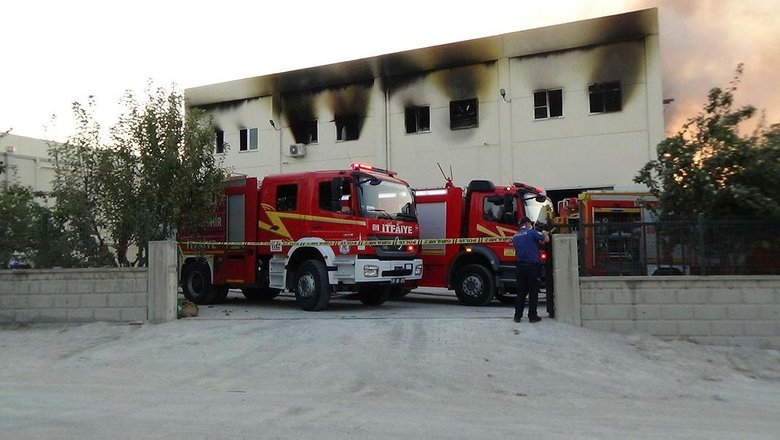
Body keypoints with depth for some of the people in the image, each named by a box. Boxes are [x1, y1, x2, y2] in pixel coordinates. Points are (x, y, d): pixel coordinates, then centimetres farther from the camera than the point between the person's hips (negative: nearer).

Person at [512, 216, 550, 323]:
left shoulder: (515, 236, 13)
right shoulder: (532, 232, -6)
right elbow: (546, 240, -2)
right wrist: (544, 233, 20)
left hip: (520, 265, 6)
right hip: (532, 265, -5)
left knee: (521, 292, 10)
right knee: (533, 292, 2)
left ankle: (517, 316, 9)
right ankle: (532, 316, 4)